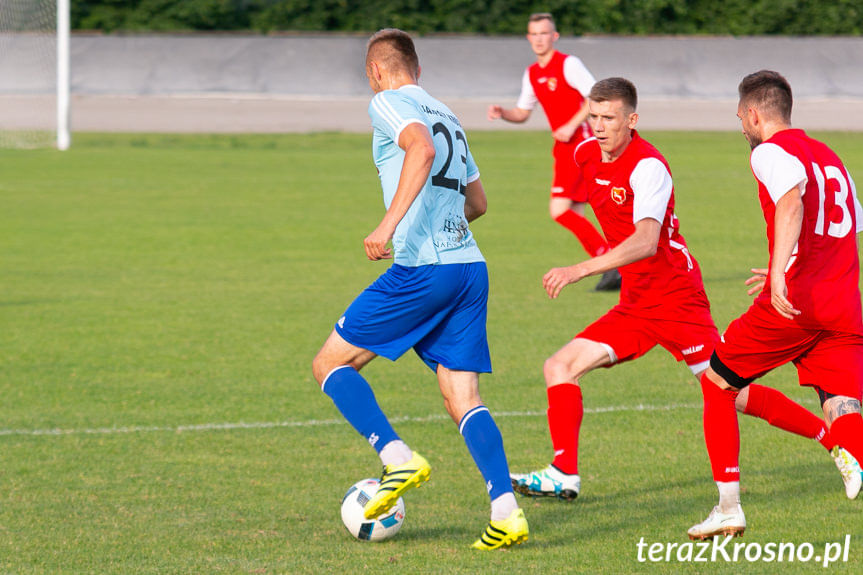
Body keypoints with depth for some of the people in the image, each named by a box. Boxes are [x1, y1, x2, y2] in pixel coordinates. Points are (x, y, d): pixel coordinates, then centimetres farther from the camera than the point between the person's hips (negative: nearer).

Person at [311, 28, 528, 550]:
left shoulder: (390, 103, -1)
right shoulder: (447, 116, 23)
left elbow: (422, 150, -22)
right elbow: (477, 202, 30)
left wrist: (390, 224, -27)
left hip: (422, 271, -7)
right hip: (470, 268, 7)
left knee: (330, 364, 6)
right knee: (463, 398, 5)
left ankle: (399, 459, -10)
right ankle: (507, 512, -11)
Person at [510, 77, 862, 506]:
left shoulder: (647, 166, -21)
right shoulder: (586, 156, 3)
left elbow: (645, 243, -35)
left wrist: (580, 270, -42)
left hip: (676, 301, -8)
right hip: (633, 305, 8)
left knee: (731, 395, -5)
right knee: (560, 367, -6)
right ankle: (564, 475, -6)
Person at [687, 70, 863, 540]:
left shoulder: (770, 151, -1)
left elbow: (792, 202, -22)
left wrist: (779, 275, -34)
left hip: (792, 306, -6)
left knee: (715, 382, 15)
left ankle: (728, 509, 17)